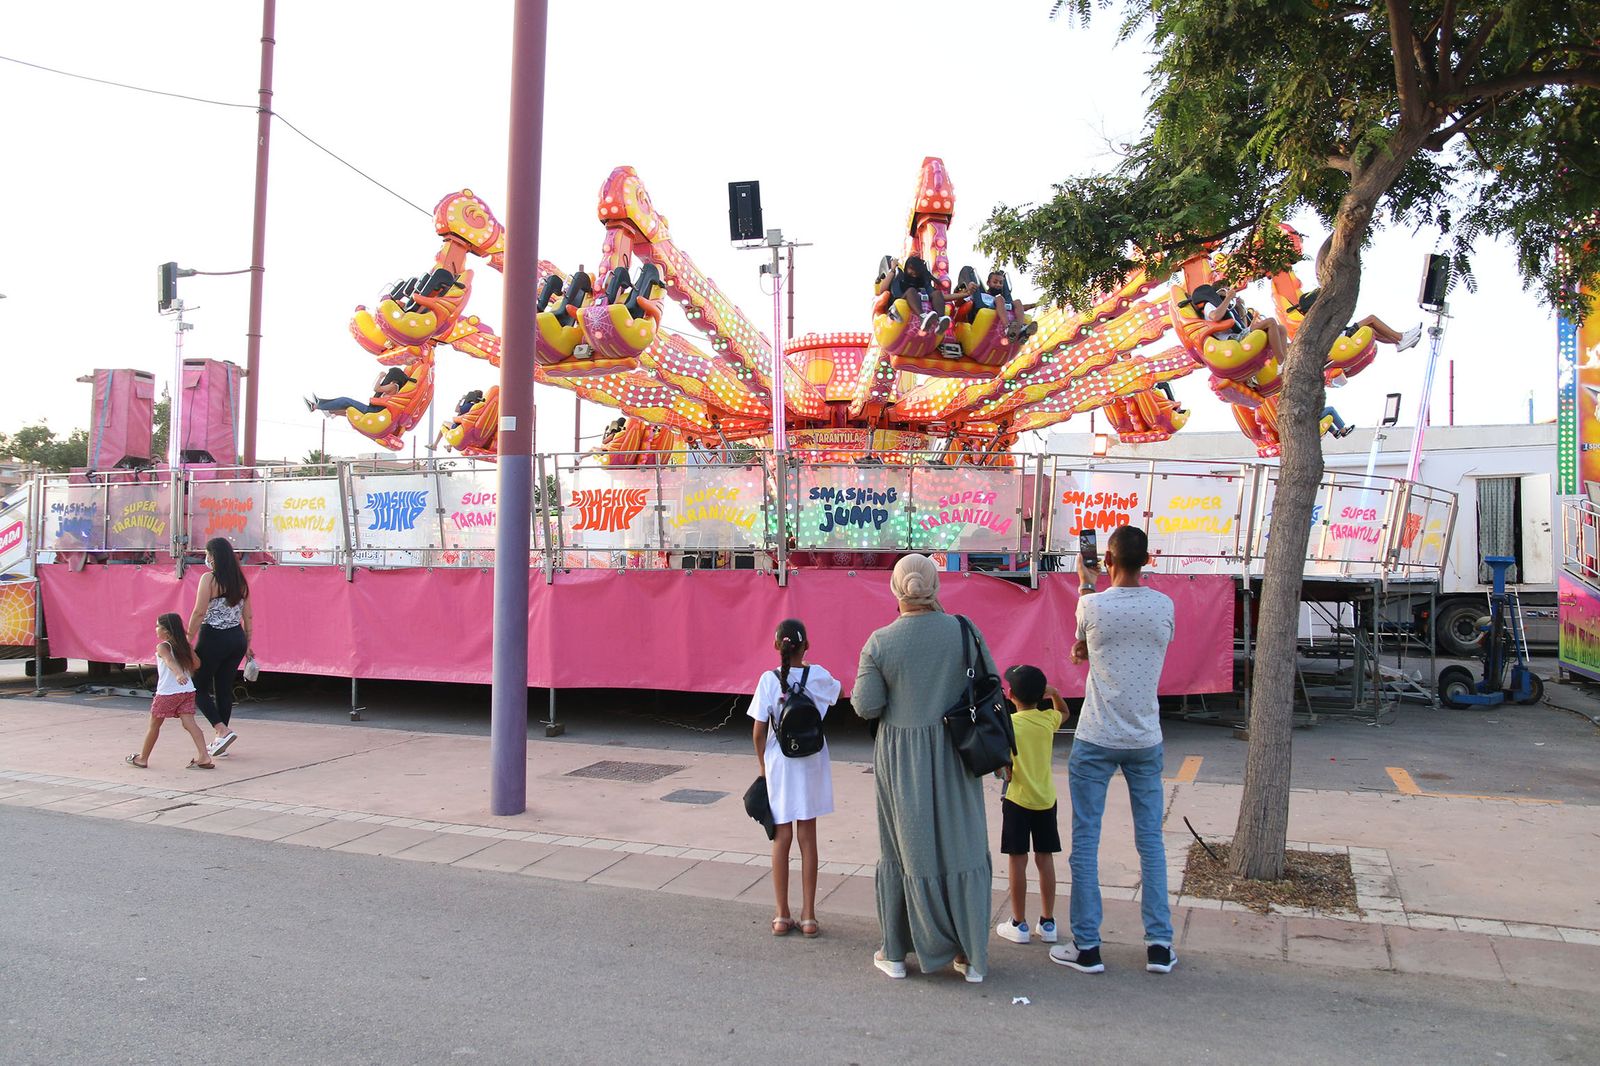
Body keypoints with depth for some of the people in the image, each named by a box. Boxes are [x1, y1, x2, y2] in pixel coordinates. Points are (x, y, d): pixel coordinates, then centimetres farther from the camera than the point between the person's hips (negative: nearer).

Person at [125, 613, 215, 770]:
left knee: (154, 725, 12)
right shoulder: (185, 645, 7)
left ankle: (142, 758, 26)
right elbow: (196, 663, 13)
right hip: (187, 690, 5)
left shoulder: (162, 647, -9)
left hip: (167, 693, -5)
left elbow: (170, 661, -29)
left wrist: (178, 674, -46)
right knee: (189, 723, -3)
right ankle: (204, 757, -16)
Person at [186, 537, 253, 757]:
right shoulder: (240, 580, 7)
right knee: (225, 688, 13)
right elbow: (247, 615, 10)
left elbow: (199, 612, -15)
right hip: (237, 638, 6)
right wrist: (247, 644, 17)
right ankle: (221, 741, 18)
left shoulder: (209, 579, -11)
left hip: (213, 638, -6)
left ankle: (223, 730, -8)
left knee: (200, 688, 7)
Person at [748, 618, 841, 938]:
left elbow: (758, 731, -6)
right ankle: (808, 917, 14)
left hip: (778, 764, 0)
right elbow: (836, 693, 17)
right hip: (811, 765, 1)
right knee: (807, 838, 9)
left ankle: (782, 917, 16)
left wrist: (762, 765, 7)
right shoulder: (818, 676, -7)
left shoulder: (769, 680, -9)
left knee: (782, 838, 9)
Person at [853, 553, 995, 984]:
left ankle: (896, 953, 23)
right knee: (960, 846, 11)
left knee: (903, 847, 12)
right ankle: (972, 956, 18)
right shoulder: (963, 631, -9)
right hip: (953, 755, 1)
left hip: (900, 757, -1)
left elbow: (867, 706, -10)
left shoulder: (879, 643, -12)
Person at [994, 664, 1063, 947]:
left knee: (1018, 861, 3)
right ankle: (1048, 923, 17)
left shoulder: (1008, 723, -13)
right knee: (1045, 859, 10)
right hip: (1046, 799, 4)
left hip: (1018, 799, -4)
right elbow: (1062, 711, 24)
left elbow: (1004, 766, -18)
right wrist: (1054, 693, 11)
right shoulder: (1048, 719, 0)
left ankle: (1019, 924, 10)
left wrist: (1006, 775, 0)